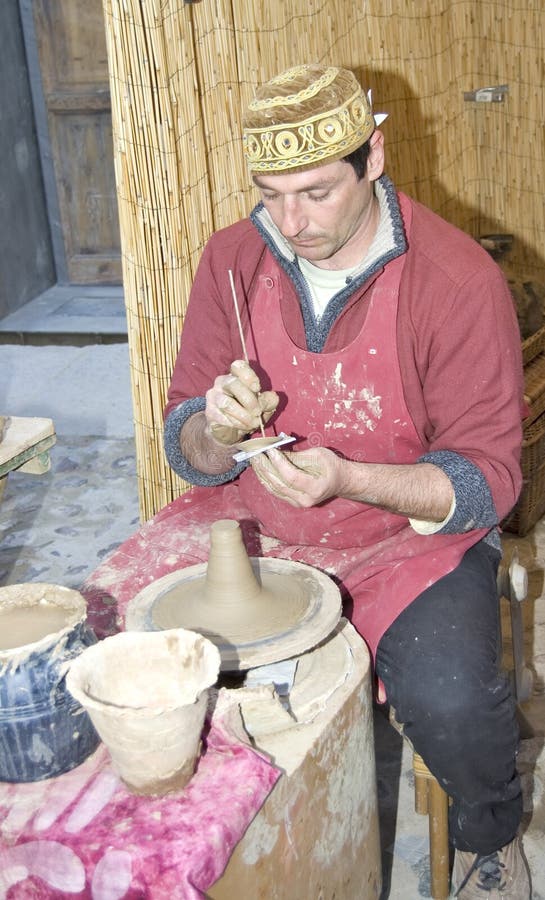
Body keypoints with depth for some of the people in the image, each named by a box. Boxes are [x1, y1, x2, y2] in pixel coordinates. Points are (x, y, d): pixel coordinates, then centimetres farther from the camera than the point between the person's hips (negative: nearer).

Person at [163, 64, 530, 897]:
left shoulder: (459, 280, -16)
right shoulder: (233, 259, -4)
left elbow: (487, 478, -14)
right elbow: (189, 453, 1)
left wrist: (346, 479, -31)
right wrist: (217, 431, -25)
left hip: (409, 533, -3)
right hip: (250, 523, 4)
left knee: (450, 699, -29)